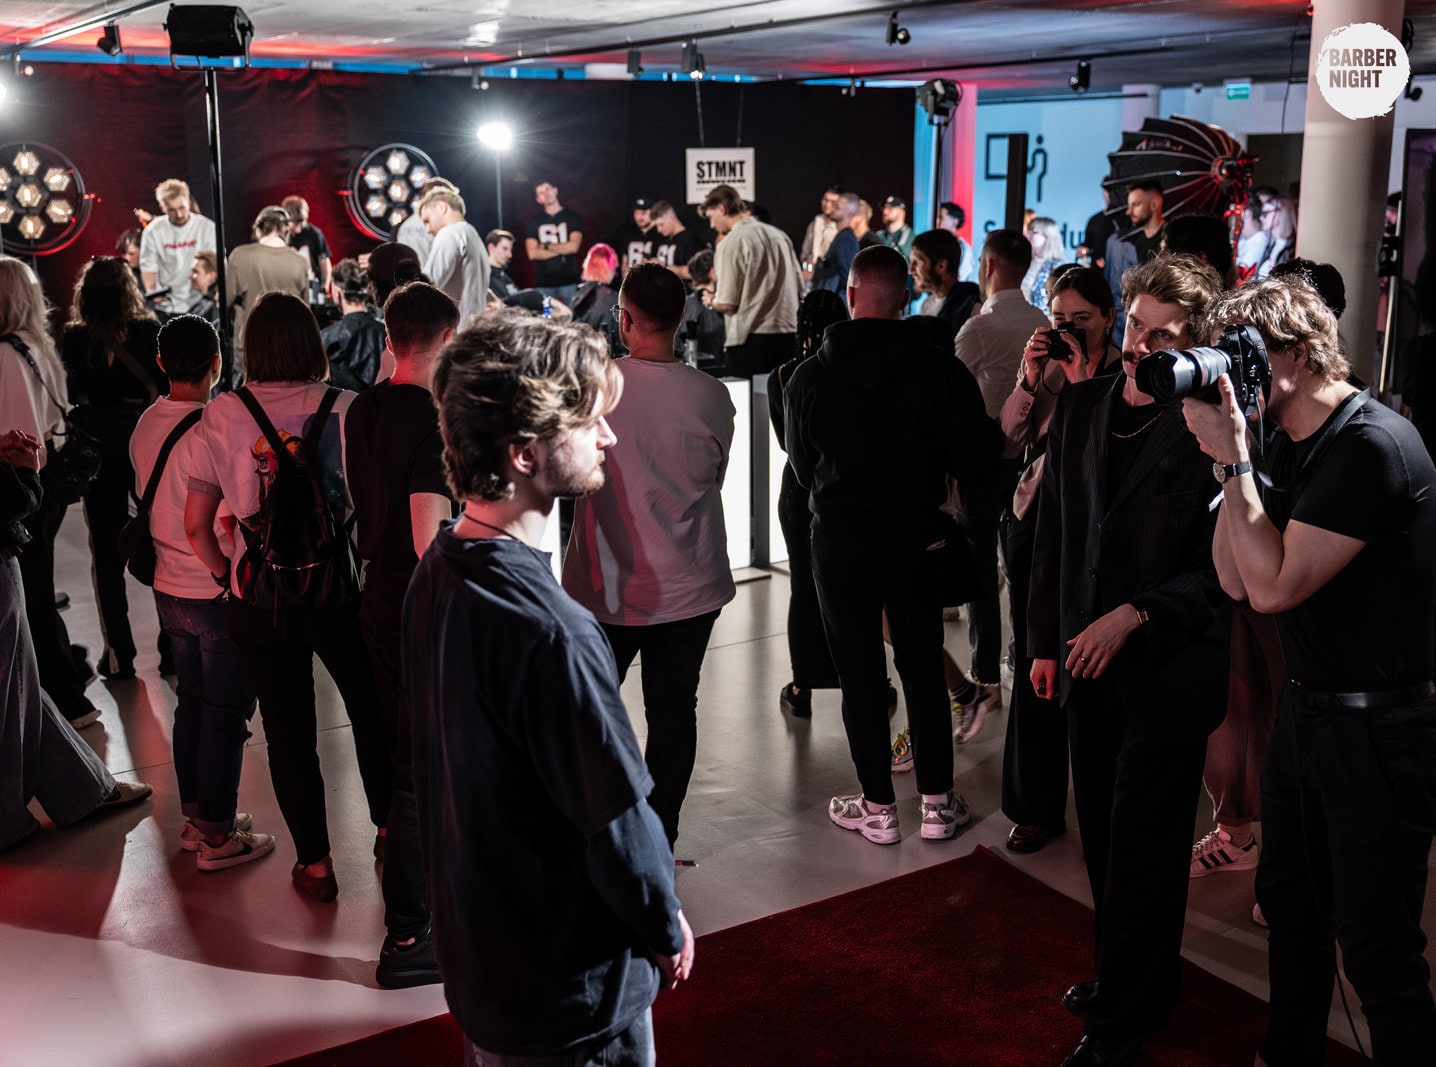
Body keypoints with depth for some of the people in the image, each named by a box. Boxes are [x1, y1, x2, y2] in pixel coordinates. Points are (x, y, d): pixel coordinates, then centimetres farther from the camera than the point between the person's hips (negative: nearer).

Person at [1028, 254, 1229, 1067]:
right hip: (1089, 659, 6)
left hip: (1165, 670, -6)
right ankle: (1133, 979, 36)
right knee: (1104, 837, 16)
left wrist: (1134, 616, -22)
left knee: (1142, 850, 5)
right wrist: (1046, 639, 11)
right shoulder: (1082, 406, 4)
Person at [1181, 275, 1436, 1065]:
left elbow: (1275, 586, -24)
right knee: (1290, 908, 23)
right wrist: (1227, 463, -8)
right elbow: (1237, 582, 0)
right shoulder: (1283, 447, 6)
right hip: (1305, 707, 9)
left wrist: (1233, 460, -21)